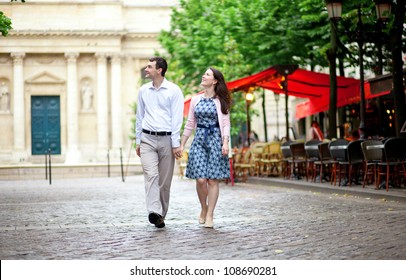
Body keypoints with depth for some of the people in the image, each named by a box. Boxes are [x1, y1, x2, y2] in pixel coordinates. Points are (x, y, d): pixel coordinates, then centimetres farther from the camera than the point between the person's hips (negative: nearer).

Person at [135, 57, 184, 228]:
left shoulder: (173, 90, -2)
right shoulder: (143, 91, 9)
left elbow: (177, 118, -5)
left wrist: (176, 144, -9)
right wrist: (137, 141, 14)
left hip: (166, 139, -2)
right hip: (147, 139, 2)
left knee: (165, 180, 4)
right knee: (151, 174, -16)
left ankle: (162, 214, 15)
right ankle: (154, 212, -27)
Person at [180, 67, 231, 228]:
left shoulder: (221, 101, 3)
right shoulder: (196, 100, 12)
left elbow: (226, 123, -2)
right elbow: (190, 124, 15)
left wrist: (225, 143, -14)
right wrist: (182, 144, 12)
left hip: (215, 138, -2)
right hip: (199, 138, 2)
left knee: (213, 180, -4)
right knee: (200, 179, -7)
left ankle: (209, 216, 3)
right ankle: (204, 208, 17)